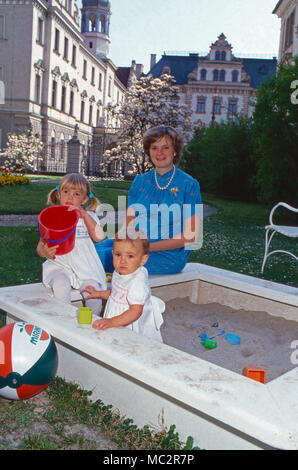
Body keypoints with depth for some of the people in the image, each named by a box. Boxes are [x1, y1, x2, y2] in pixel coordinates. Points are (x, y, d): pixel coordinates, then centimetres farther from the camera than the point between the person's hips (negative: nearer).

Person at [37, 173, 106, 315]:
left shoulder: (88, 216, 9)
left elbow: (98, 237, -10)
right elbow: (41, 245, 7)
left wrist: (84, 214, -16)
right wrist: (44, 252, -17)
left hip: (85, 267, 0)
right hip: (59, 266, 0)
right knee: (60, 286, -30)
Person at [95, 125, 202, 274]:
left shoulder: (189, 185, -2)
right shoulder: (140, 181, 13)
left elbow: (190, 235, -8)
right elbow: (128, 222, 12)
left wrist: (148, 247, -15)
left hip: (168, 256, -5)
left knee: (104, 256, -26)